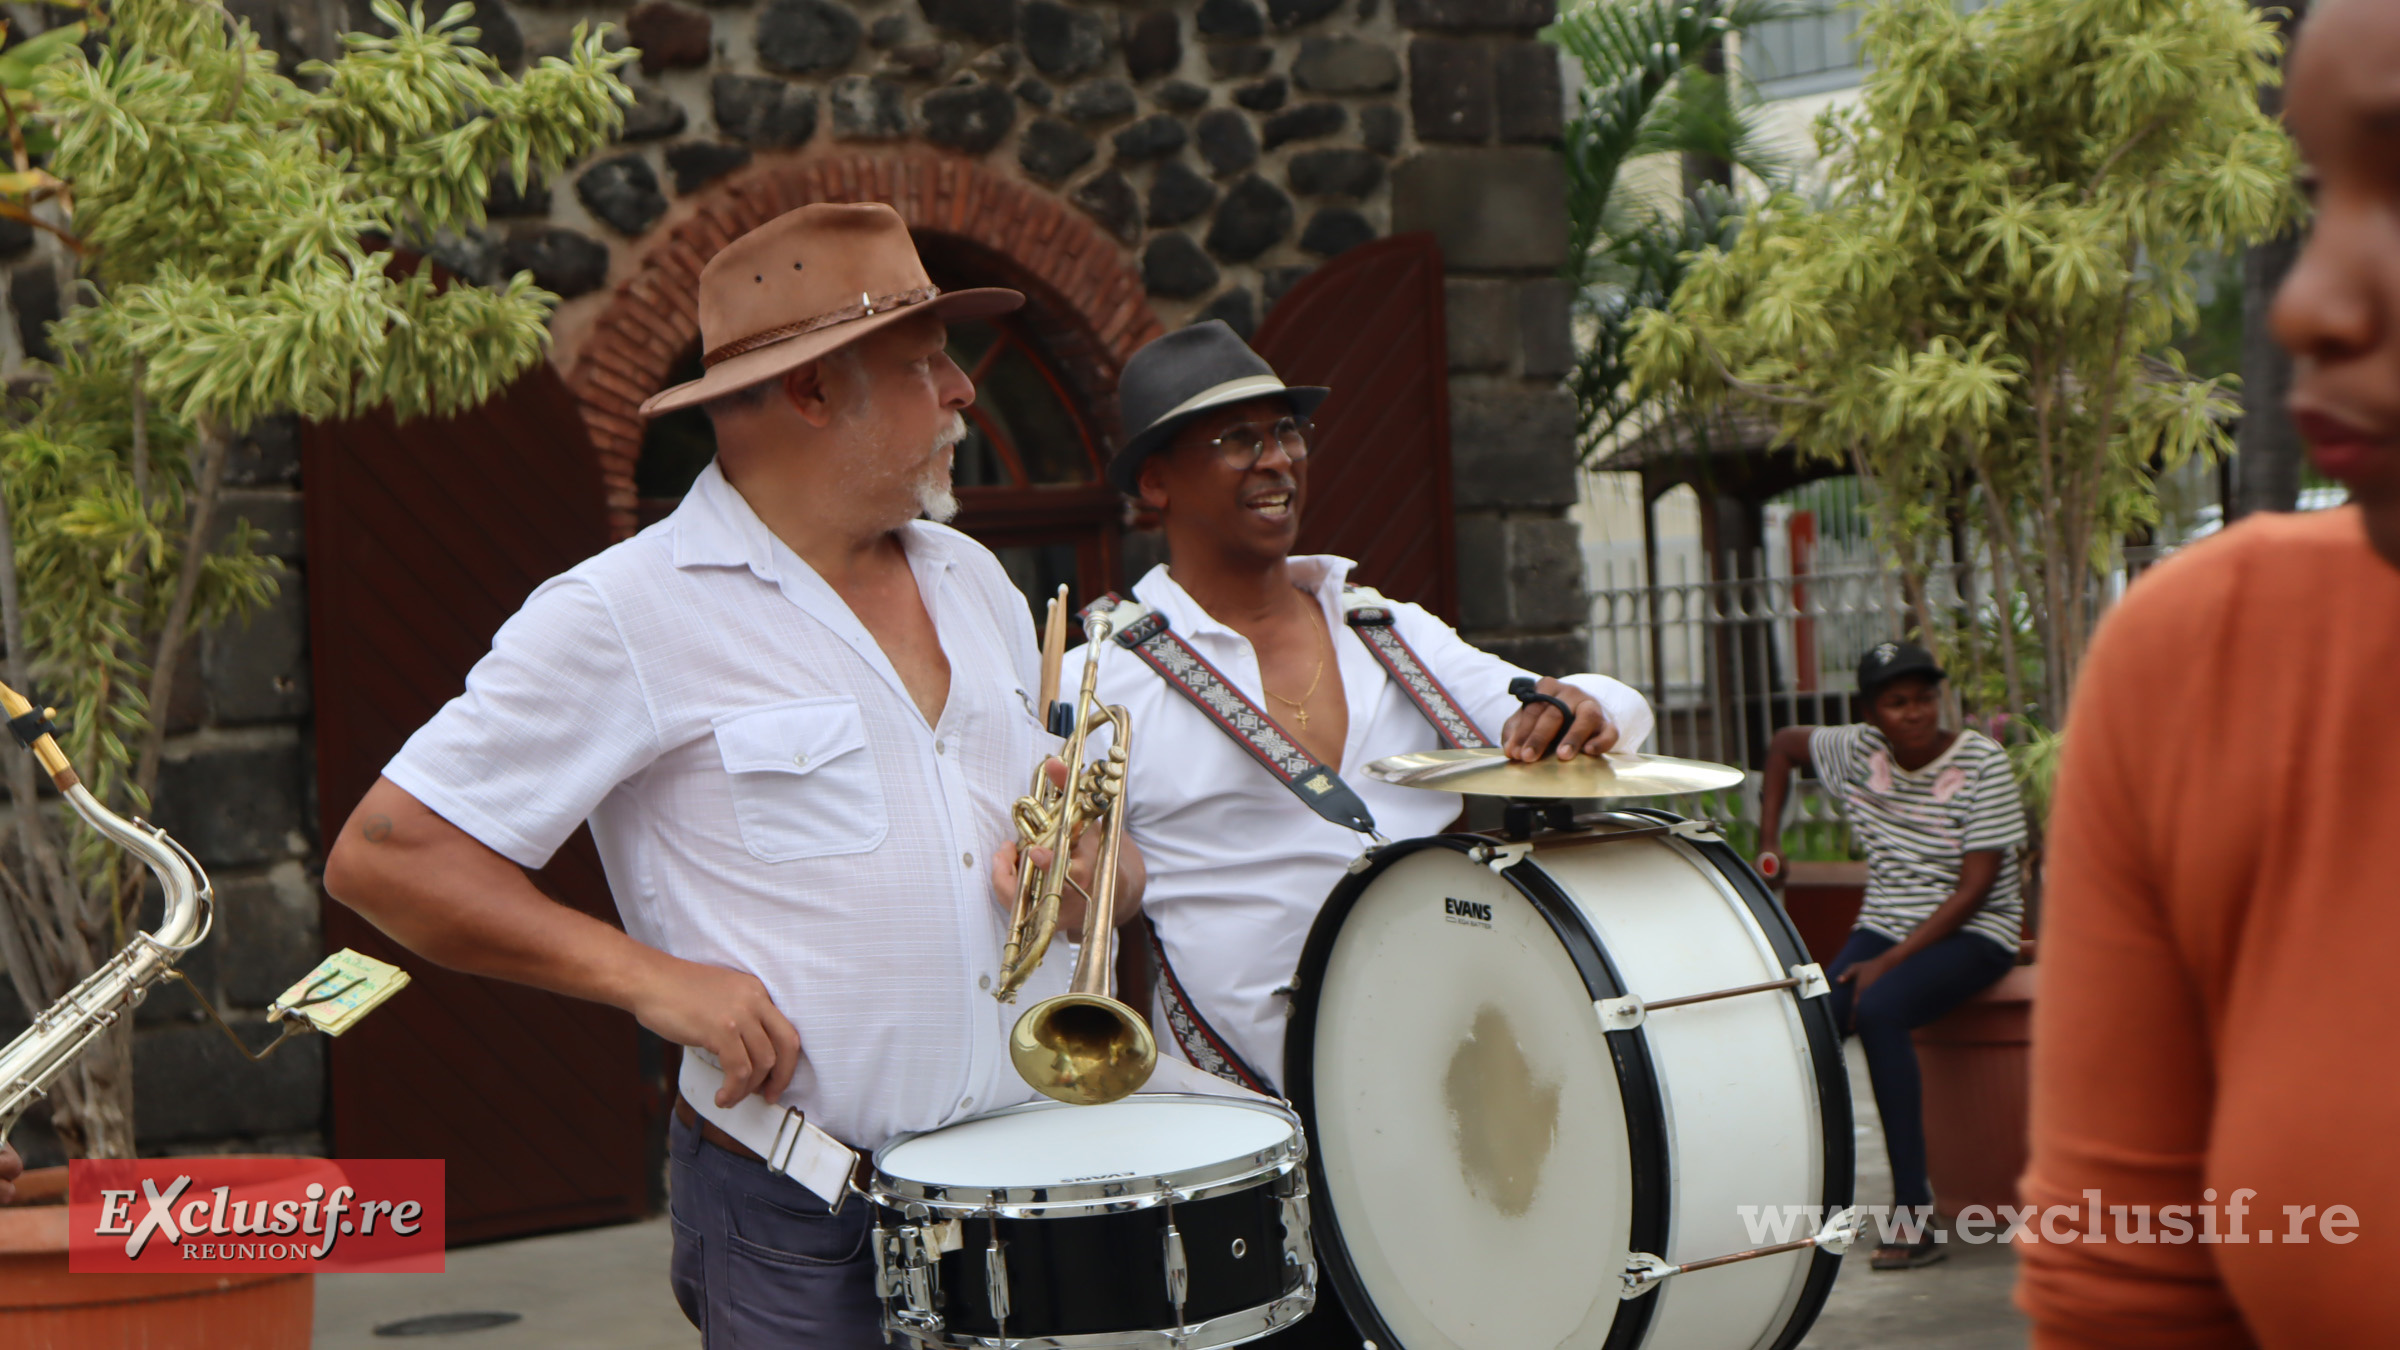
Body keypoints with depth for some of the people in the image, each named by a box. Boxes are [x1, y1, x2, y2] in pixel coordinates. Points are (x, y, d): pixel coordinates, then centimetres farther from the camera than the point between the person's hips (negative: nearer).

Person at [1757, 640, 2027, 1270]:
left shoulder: (1982, 762, -11)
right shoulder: (1857, 751, 2)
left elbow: (1974, 889, -15)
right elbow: (1783, 744, 23)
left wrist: (1891, 962, -21)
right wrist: (1768, 839, 14)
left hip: (1971, 934, -5)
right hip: (1883, 926, 5)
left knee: (1878, 1011, -34)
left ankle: (1915, 1215, -32)